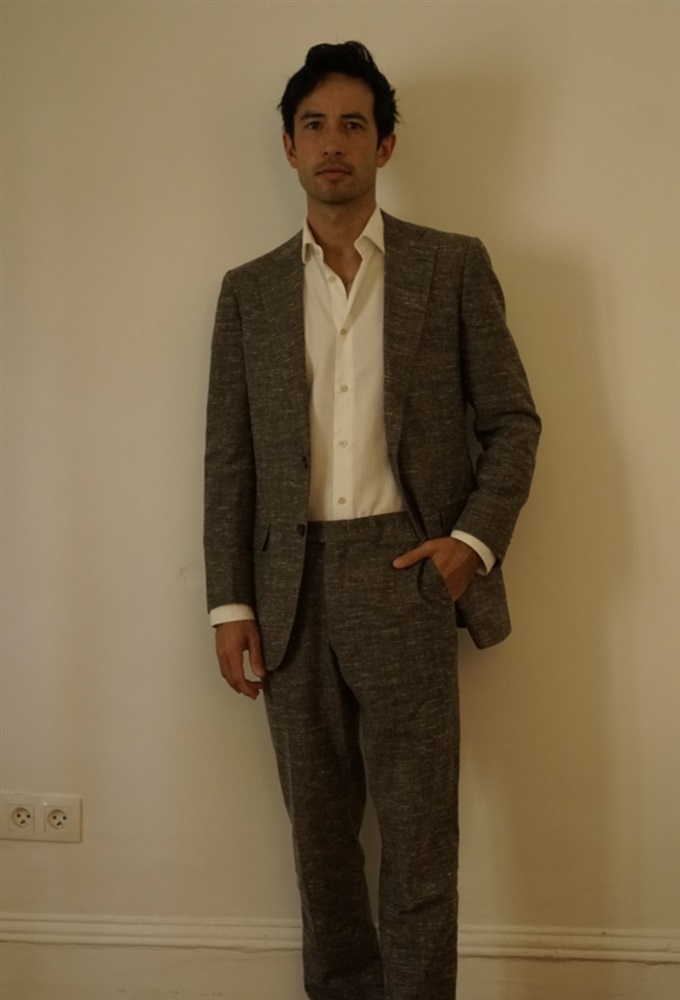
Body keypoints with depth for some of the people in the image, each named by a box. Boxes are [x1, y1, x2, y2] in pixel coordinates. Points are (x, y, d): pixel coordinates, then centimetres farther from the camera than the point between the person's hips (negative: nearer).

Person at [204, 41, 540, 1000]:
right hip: (293, 587, 3)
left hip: (404, 574, -2)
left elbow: (512, 420, 6)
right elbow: (229, 458, 8)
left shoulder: (454, 266, 5)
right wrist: (231, 603, 3)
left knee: (419, 831, 1)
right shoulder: (249, 290, 11)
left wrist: (475, 540, -7)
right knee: (320, 829, 11)